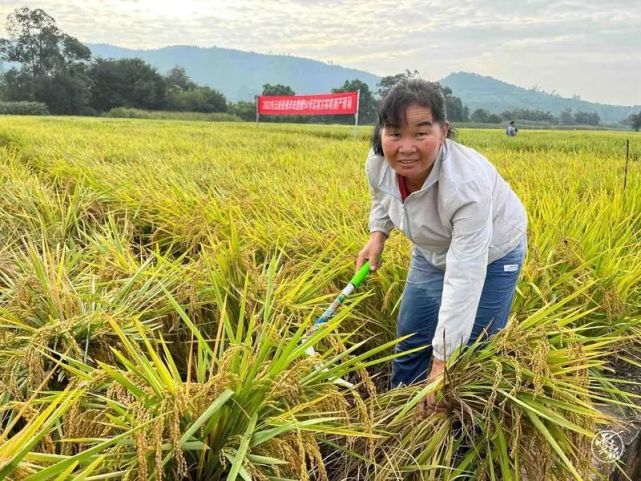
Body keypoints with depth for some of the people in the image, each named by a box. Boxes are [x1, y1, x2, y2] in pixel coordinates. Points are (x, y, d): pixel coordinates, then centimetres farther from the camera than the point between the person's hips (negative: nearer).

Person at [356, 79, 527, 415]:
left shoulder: (467, 184, -42)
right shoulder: (378, 162, -24)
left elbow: (463, 281, -41)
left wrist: (441, 364, -40)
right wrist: (377, 235, -11)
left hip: (491, 257, -5)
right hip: (433, 251, 6)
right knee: (409, 337, 14)